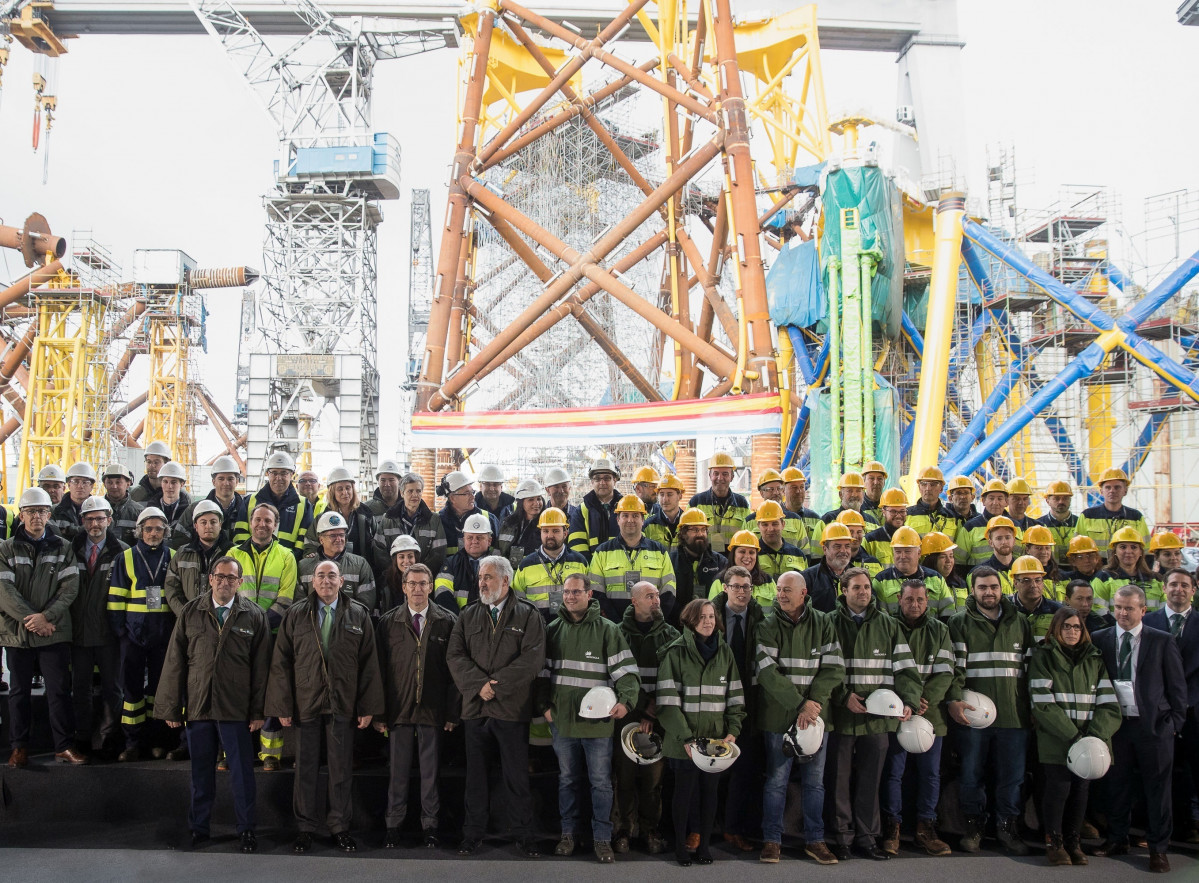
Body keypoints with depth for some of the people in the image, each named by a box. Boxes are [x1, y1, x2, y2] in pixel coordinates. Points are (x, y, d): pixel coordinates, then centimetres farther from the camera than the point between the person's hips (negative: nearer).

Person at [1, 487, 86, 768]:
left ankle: (64, 745, 9)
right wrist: (30, 618, -15)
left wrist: (47, 616, -15)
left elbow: (70, 587, -2)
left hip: (54, 632, 0)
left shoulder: (63, 548, 6)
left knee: (59, 690, 1)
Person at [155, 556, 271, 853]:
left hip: (236, 707, -2)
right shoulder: (190, 613, 5)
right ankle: (198, 828, 28)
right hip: (197, 705, 2)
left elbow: (261, 666, 0)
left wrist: (258, 711, -4)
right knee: (200, 772, 12)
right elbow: (175, 661, 5)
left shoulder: (254, 615, 1)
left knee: (242, 772, 4)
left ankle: (247, 829, 18)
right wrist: (171, 707, 2)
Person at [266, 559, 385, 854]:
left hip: (343, 705, 0)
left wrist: (368, 707, -3)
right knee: (306, 767, 7)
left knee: (342, 768, 7)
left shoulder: (358, 615, 3)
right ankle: (306, 828, 21)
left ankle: (340, 827, 20)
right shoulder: (295, 615, 3)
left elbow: (369, 663, 2)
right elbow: (281, 662, 2)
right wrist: (282, 706, -4)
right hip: (305, 703, 0)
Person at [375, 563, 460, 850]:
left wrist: (453, 712, -3)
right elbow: (379, 669, 3)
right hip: (398, 709, 0)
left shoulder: (447, 622, 2)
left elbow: (454, 670, 1)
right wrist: (379, 712, -1)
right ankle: (393, 825, 19)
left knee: (430, 771, 7)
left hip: (433, 710, 0)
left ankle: (429, 826, 18)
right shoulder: (388, 622, 4)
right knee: (398, 771, 7)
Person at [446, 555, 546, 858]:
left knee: (517, 776, 3)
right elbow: (455, 656, 2)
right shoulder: (468, 616, 12)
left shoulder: (528, 616, 1)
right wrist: (480, 684, -12)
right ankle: (473, 833, 20)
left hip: (512, 708, -3)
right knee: (476, 775, 10)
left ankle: (524, 833, 14)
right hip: (475, 708, 3)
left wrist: (497, 685, -14)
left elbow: (533, 658, -9)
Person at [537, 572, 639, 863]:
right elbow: (543, 672, 14)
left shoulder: (608, 630, -3)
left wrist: (625, 699, -24)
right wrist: (544, 705, 5)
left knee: (601, 782, 4)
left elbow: (625, 669, -9)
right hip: (562, 719, 3)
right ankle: (568, 833, 27)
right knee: (567, 780, 15)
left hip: (597, 720, -3)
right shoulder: (553, 630, 9)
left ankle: (602, 838, 14)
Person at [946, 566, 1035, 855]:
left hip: (1013, 715, 2)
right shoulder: (960, 622, 3)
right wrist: (954, 698, -19)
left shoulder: (1020, 624, 13)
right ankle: (973, 824, 22)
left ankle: (1008, 825, 22)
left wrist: (1032, 708, 10)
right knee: (972, 774, 7)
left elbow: (1030, 666, 15)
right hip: (972, 714, -2)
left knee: (1012, 776, 7)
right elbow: (953, 665, -6)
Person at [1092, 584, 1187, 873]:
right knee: (1119, 785, 11)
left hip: (1154, 725, -2)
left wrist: (1175, 722, -3)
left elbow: (1177, 685, 2)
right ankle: (1117, 839, 24)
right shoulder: (1100, 640, 3)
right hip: (1116, 724, 2)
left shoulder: (1163, 641, 0)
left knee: (1157, 787, 4)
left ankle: (1158, 847, 16)